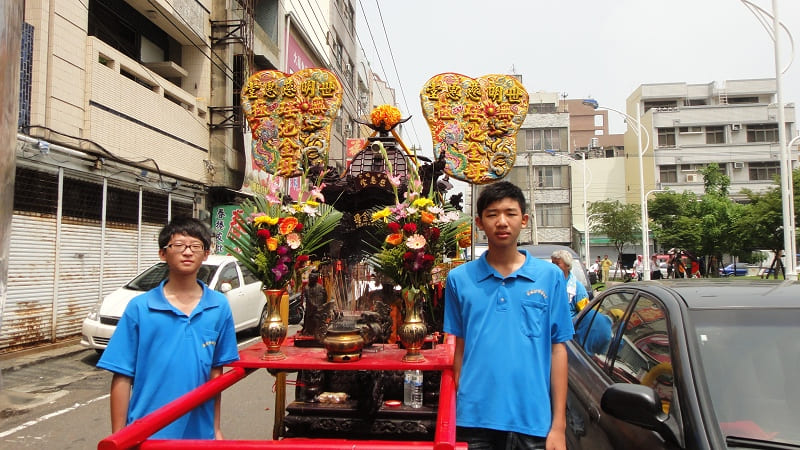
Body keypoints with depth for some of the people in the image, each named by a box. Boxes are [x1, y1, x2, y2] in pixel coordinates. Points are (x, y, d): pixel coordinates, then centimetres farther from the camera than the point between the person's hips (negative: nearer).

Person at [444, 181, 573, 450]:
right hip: (474, 421, 1)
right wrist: (457, 412, 4)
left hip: (532, 421, 0)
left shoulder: (550, 277, 0)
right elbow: (460, 348, 6)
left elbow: (557, 349, 0)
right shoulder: (459, 279, 2)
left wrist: (559, 424, -2)